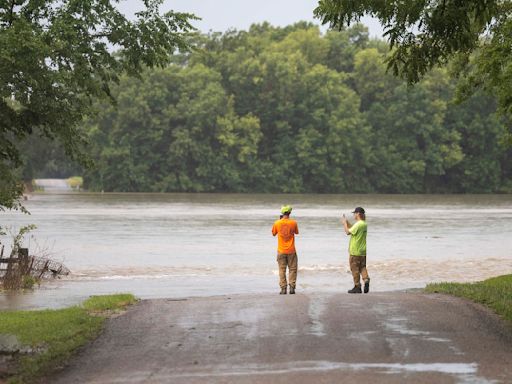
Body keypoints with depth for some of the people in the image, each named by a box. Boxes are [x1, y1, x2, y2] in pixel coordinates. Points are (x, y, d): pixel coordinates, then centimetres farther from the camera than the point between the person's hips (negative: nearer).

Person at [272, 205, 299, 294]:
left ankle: (283, 288, 2)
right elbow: (296, 232, 9)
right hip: (291, 250, 0)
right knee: (292, 269, 9)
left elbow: (273, 234, 9)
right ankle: (292, 287, 2)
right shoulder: (293, 223, -9)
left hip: (281, 251, 0)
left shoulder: (277, 223, -8)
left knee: (282, 270, 6)